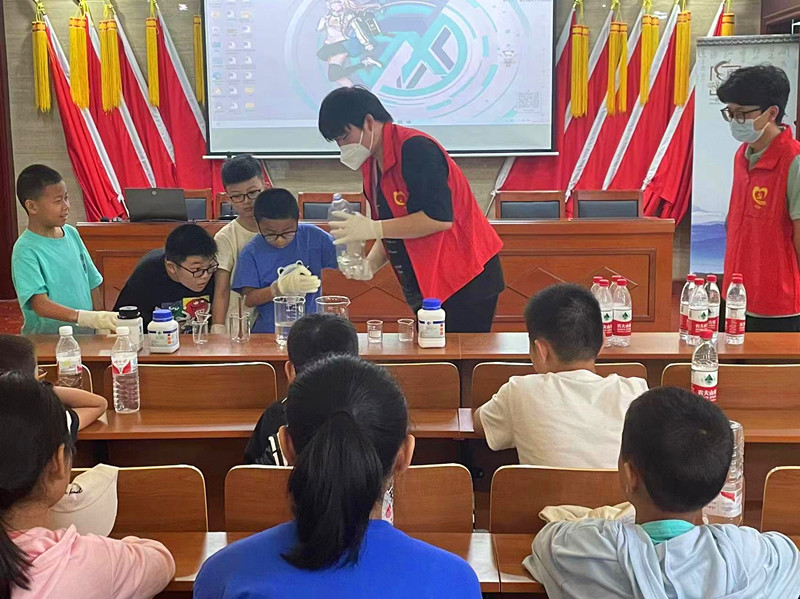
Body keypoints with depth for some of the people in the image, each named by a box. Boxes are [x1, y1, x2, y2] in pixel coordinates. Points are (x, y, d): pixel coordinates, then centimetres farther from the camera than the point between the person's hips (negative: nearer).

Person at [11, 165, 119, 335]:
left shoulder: (72, 233, 10)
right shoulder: (25, 251, -10)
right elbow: (41, 305, -19)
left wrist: (102, 325, 9)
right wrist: (89, 318, -30)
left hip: (86, 336, 5)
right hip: (46, 340, -5)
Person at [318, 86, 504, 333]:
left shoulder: (415, 148, -17)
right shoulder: (370, 163, 11)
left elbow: (440, 218, -25)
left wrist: (373, 229, -22)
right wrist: (370, 264, -2)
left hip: (465, 278, -9)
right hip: (426, 285, 9)